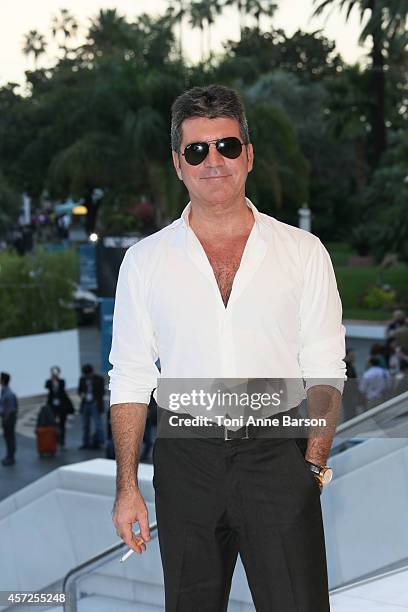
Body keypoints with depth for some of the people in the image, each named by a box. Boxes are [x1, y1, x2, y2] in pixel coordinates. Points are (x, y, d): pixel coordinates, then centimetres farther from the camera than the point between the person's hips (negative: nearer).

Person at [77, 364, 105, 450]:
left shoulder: (99, 379, -2)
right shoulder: (82, 379, 8)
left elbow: (102, 392, 0)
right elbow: (79, 389, 16)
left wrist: (96, 400, -13)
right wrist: (81, 394, -7)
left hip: (95, 404, -4)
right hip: (85, 404, 4)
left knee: (97, 423, -10)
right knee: (85, 425, 4)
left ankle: (98, 442, -7)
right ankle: (86, 443, 9)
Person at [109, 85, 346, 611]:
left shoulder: (303, 251, 3)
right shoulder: (146, 260, 5)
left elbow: (325, 370, 3)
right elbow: (130, 379, 6)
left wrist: (314, 464, -8)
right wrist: (126, 485, 0)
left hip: (279, 454, -1)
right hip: (186, 460, 1)